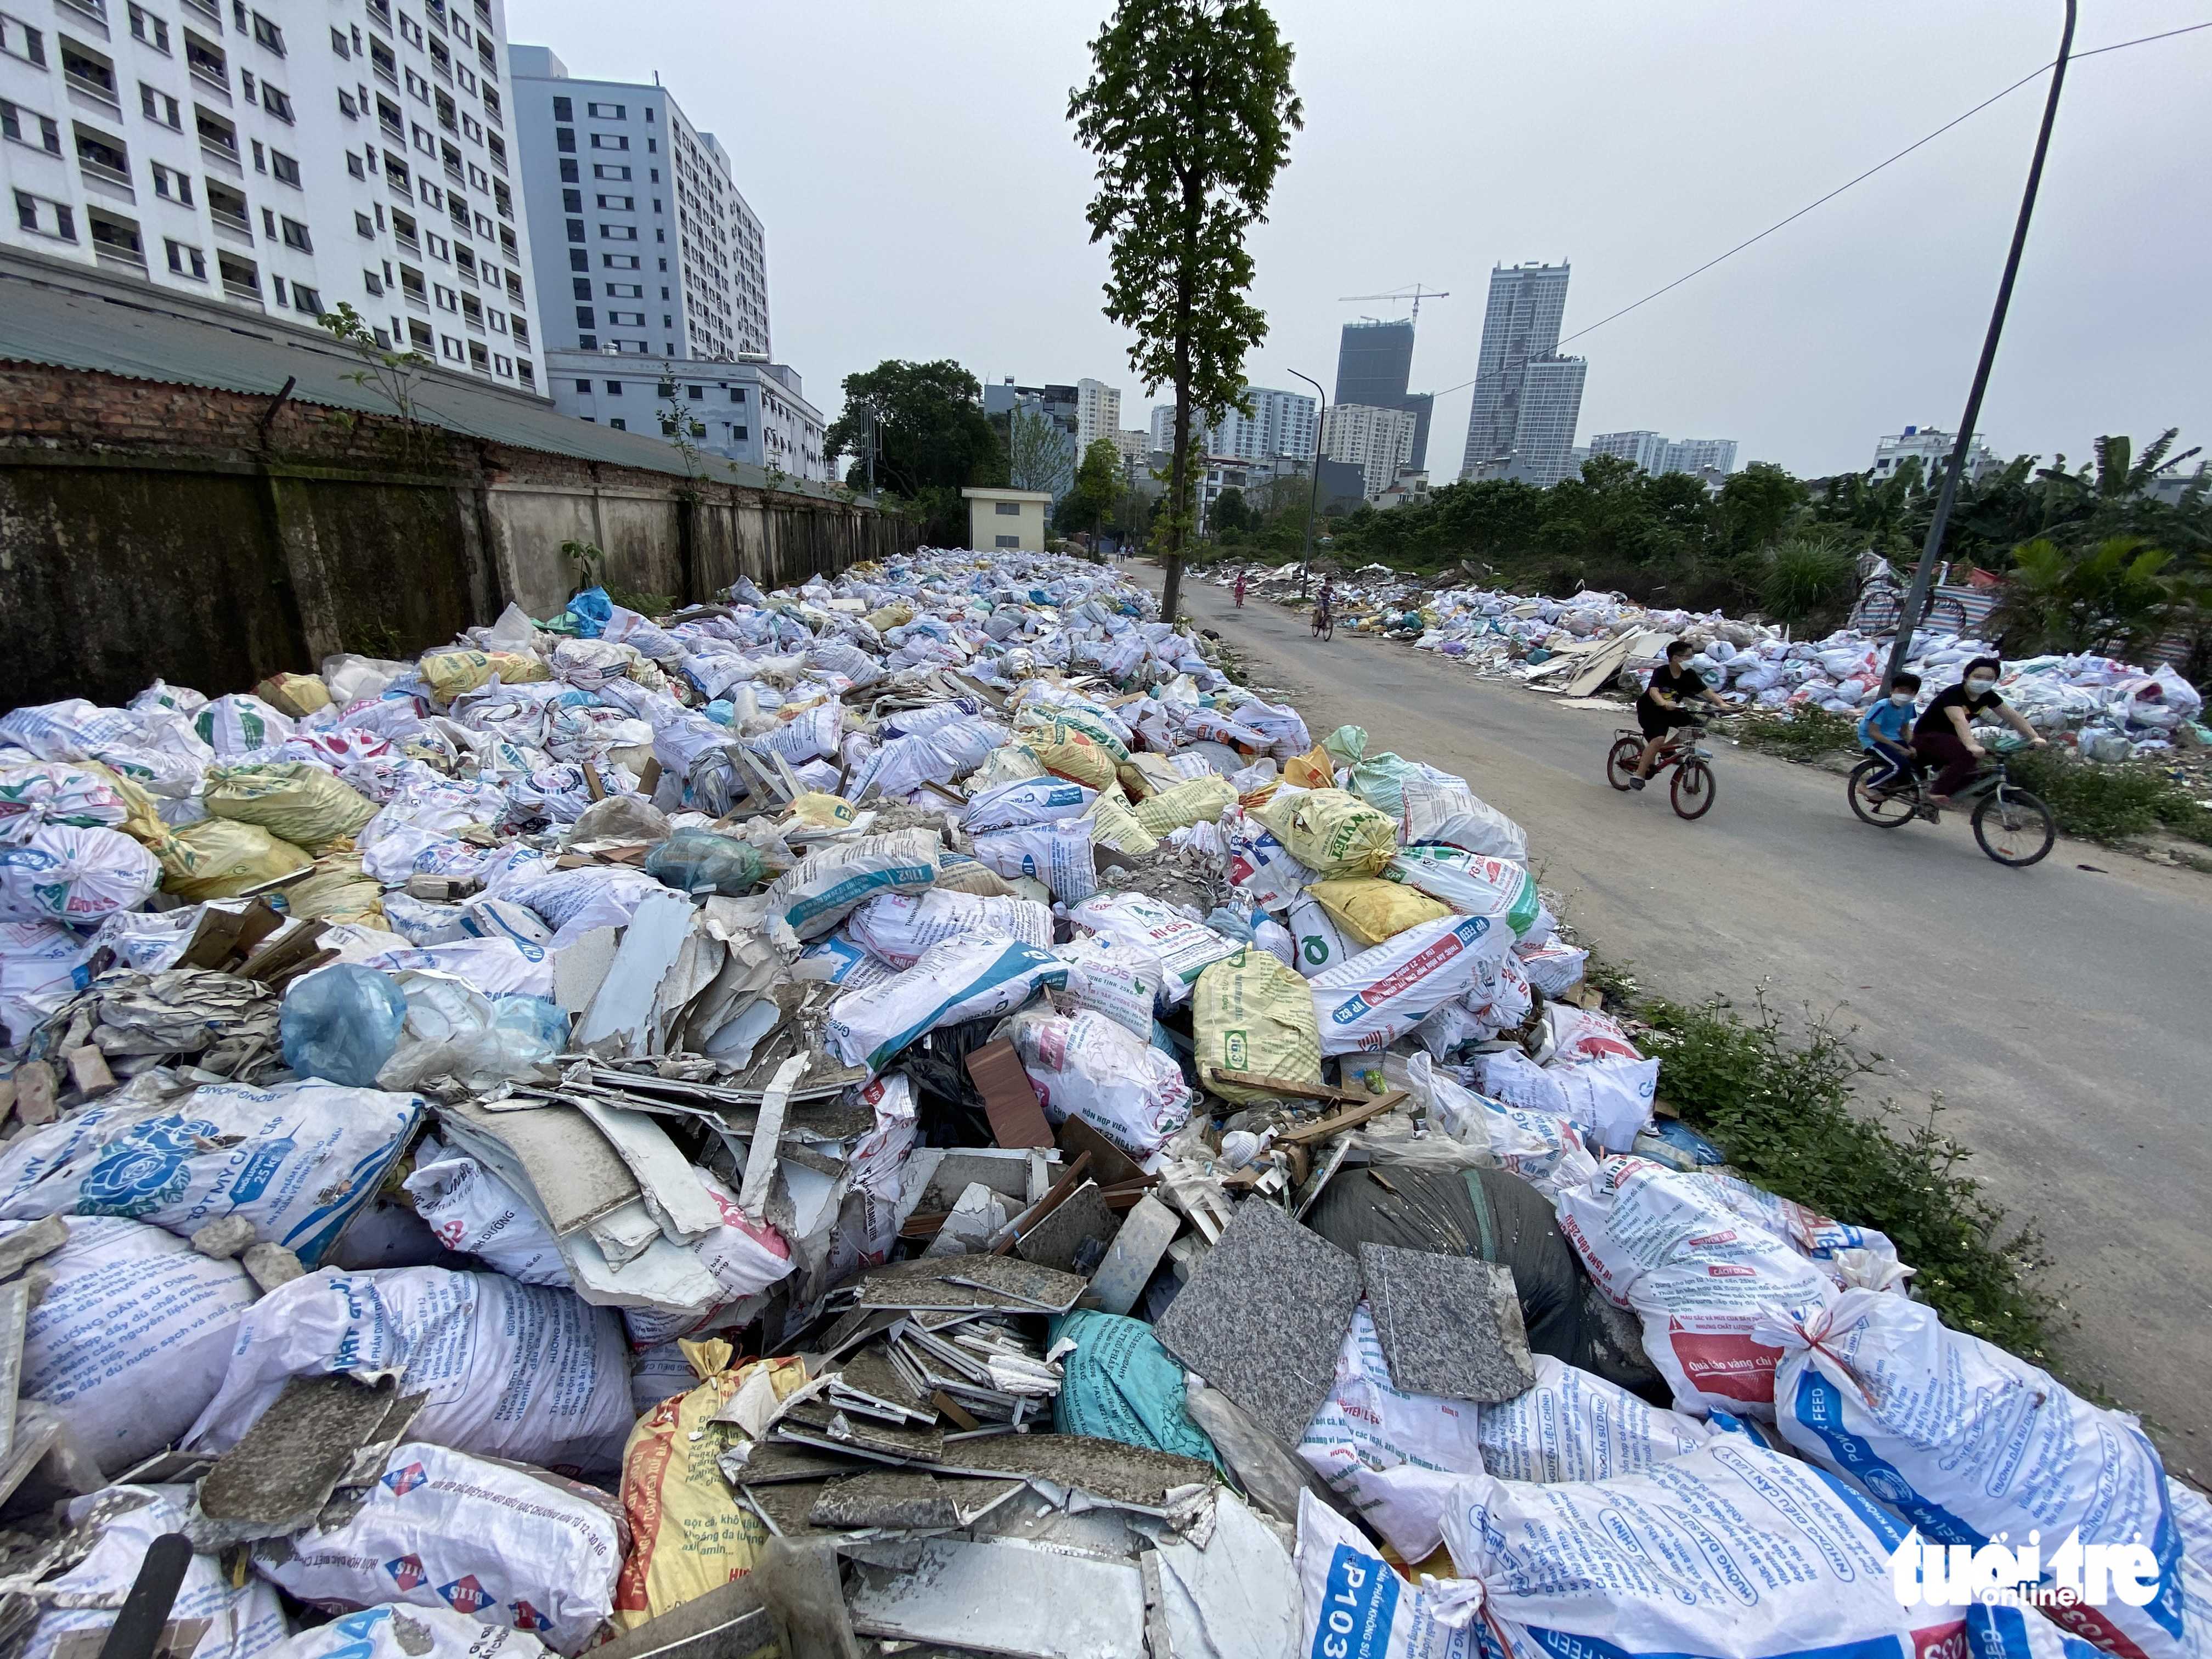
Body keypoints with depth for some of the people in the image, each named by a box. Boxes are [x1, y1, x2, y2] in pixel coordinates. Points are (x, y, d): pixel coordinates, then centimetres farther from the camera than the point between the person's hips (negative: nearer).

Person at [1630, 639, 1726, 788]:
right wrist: (1664, 704, -56)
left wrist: (1721, 703, -23)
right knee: (1659, 739, -28)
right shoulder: (1661, 672, -21)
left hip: (1670, 710, 7)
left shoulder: (1689, 675, -5)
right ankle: (1639, 776, -22)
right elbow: (1653, 691, -37)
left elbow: (1705, 690, -7)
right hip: (1648, 710, -7)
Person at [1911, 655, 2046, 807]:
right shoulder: (1953, 694, -24)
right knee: (1968, 755, -29)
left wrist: (2035, 737, -7)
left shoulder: (1988, 696, 1)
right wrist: (1972, 745, -53)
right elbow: (1959, 720, -39)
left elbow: (2012, 716, 4)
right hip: (1927, 737, -9)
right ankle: (1937, 793, -23)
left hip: (1948, 738, 9)